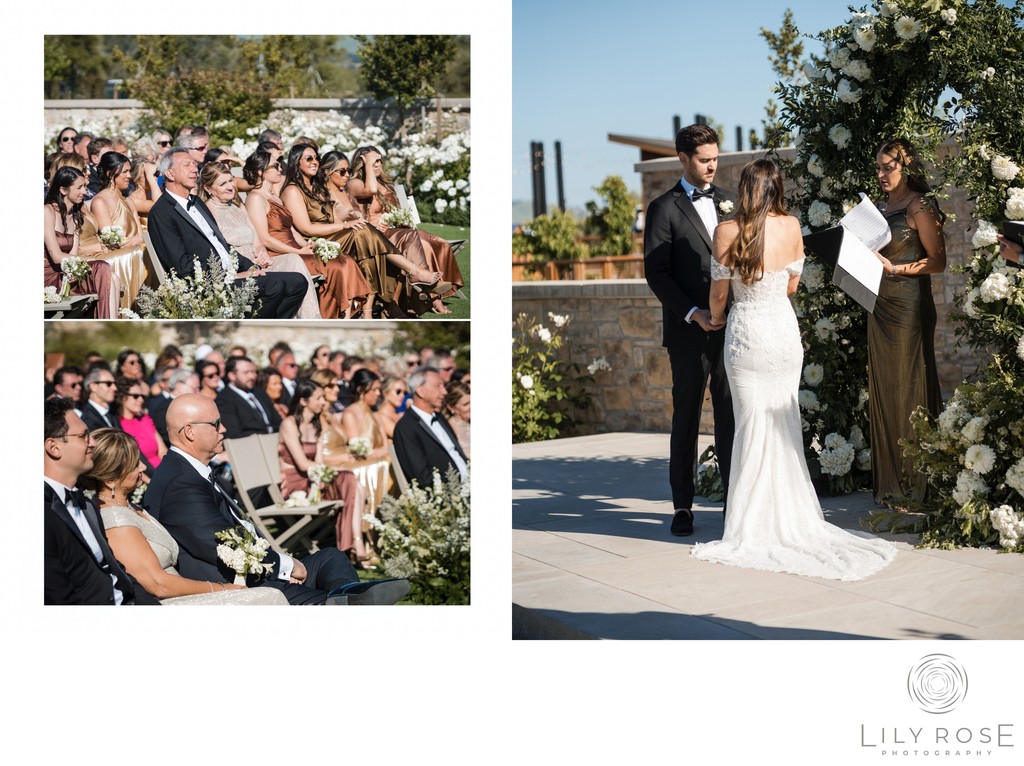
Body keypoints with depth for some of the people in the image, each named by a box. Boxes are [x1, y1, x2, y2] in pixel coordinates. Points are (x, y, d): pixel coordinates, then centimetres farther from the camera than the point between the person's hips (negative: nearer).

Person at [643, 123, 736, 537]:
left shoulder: (727, 201, 13)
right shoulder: (664, 208, -2)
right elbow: (656, 271, -7)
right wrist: (693, 313, -15)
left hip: (731, 327, 4)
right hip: (689, 331, -4)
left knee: (730, 415, 5)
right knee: (686, 418, 4)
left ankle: (735, 499, 12)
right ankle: (682, 506, 13)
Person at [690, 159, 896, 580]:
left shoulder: (727, 231, -11)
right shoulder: (791, 227, -2)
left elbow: (718, 291, -3)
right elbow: (792, 285, 10)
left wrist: (715, 316, 18)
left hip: (746, 334, -3)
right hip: (785, 331, 3)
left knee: (752, 429, 3)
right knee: (785, 426, 12)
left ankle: (752, 533, 8)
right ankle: (794, 522, 18)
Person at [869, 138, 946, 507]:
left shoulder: (920, 207, -7)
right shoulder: (886, 207, 16)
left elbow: (938, 262, -11)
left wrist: (895, 268, -18)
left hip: (909, 307, -8)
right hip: (881, 307, 8)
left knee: (907, 389, -4)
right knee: (883, 391, 7)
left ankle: (913, 484, 3)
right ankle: (890, 482, 14)